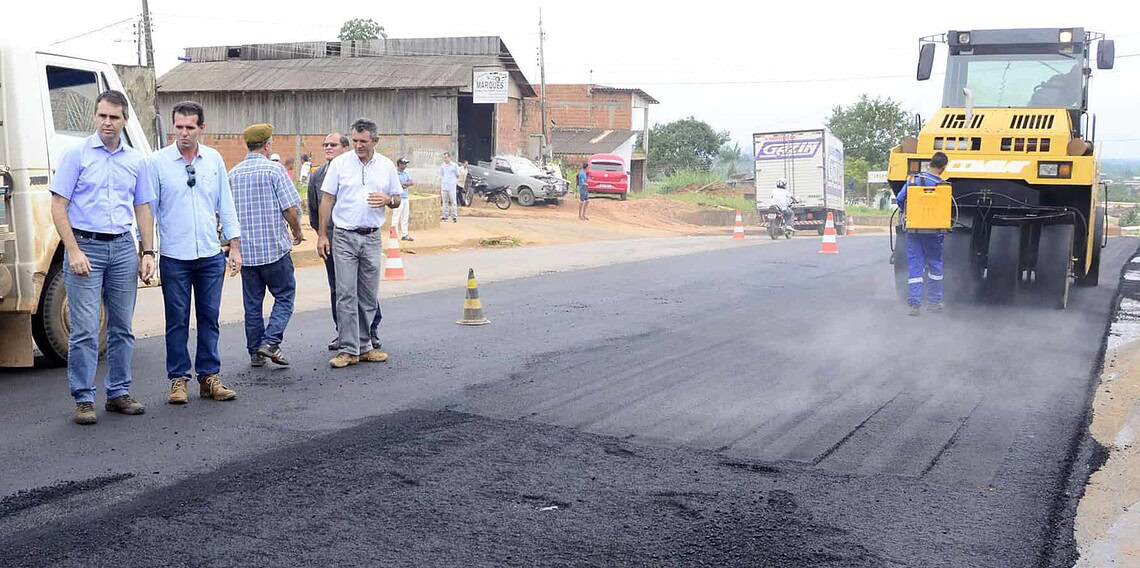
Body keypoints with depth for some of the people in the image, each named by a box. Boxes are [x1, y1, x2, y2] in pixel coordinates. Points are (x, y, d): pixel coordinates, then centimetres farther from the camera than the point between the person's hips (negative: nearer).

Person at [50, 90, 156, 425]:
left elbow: (143, 209, 15)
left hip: (123, 247, 4)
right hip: (85, 246, -4)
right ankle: (84, 400, 3)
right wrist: (74, 251, -13)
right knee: (84, 330, -4)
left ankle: (118, 393, 18)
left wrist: (148, 253, 6)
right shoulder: (76, 154, -1)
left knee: (122, 327, 9)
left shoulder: (136, 160, 11)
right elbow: (58, 206, -4)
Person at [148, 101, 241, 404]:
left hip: (211, 255, 2)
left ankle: (210, 377, 17)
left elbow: (226, 205, 10)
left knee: (209, 318, 8)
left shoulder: (214, 159, 6)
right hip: (174, 257, -2)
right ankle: (178, 379, 15)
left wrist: (235, 247, 7)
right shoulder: (157, 162, -2)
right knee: (177, 321, 4)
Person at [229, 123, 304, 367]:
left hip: (245, 249, 5)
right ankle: (270, 342, -8)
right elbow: (290, 208, -11)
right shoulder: (274, 170, -8)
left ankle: (255, 352, 14)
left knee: (252, 302, 11)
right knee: (284, 296, 6)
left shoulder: (233, 174, 8)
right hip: (275, 247, -5)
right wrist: (297, 232, 6)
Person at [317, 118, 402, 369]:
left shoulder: (386, 166, 6)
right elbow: (327, 200, 1)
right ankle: (348, 350, -3)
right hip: (344, 237, -3)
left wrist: (388, 200, -11)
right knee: (346, 294, -6)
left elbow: (397, 199, 14)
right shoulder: (339, 163, -1)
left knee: (369, 296, 8)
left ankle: (364, 346, 17)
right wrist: (322, 235, -4)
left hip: (372, 237, 3)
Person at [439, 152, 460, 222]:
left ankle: (454, 217, 0)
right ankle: (444, 216, 11)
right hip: (444, 187, 3)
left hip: (452, 187, -3)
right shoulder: (442, 166, 10)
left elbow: (458, 176, 9)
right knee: (444, 202, 5)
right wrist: (440, 188, 12)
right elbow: (441, 177, 15)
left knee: (453, 202, -3)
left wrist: (456, 182, 0)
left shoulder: (454, 165, 1)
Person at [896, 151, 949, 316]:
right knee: (935, 265, 14)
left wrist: (905, 213, 20)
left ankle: (914, 304, -1)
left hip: (913, 229, 2)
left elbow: (900, 199, 1)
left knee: (914, 266, 4)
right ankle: (934, 302, 22)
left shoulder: (913, 179, -3)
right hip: (933, 232, -2)